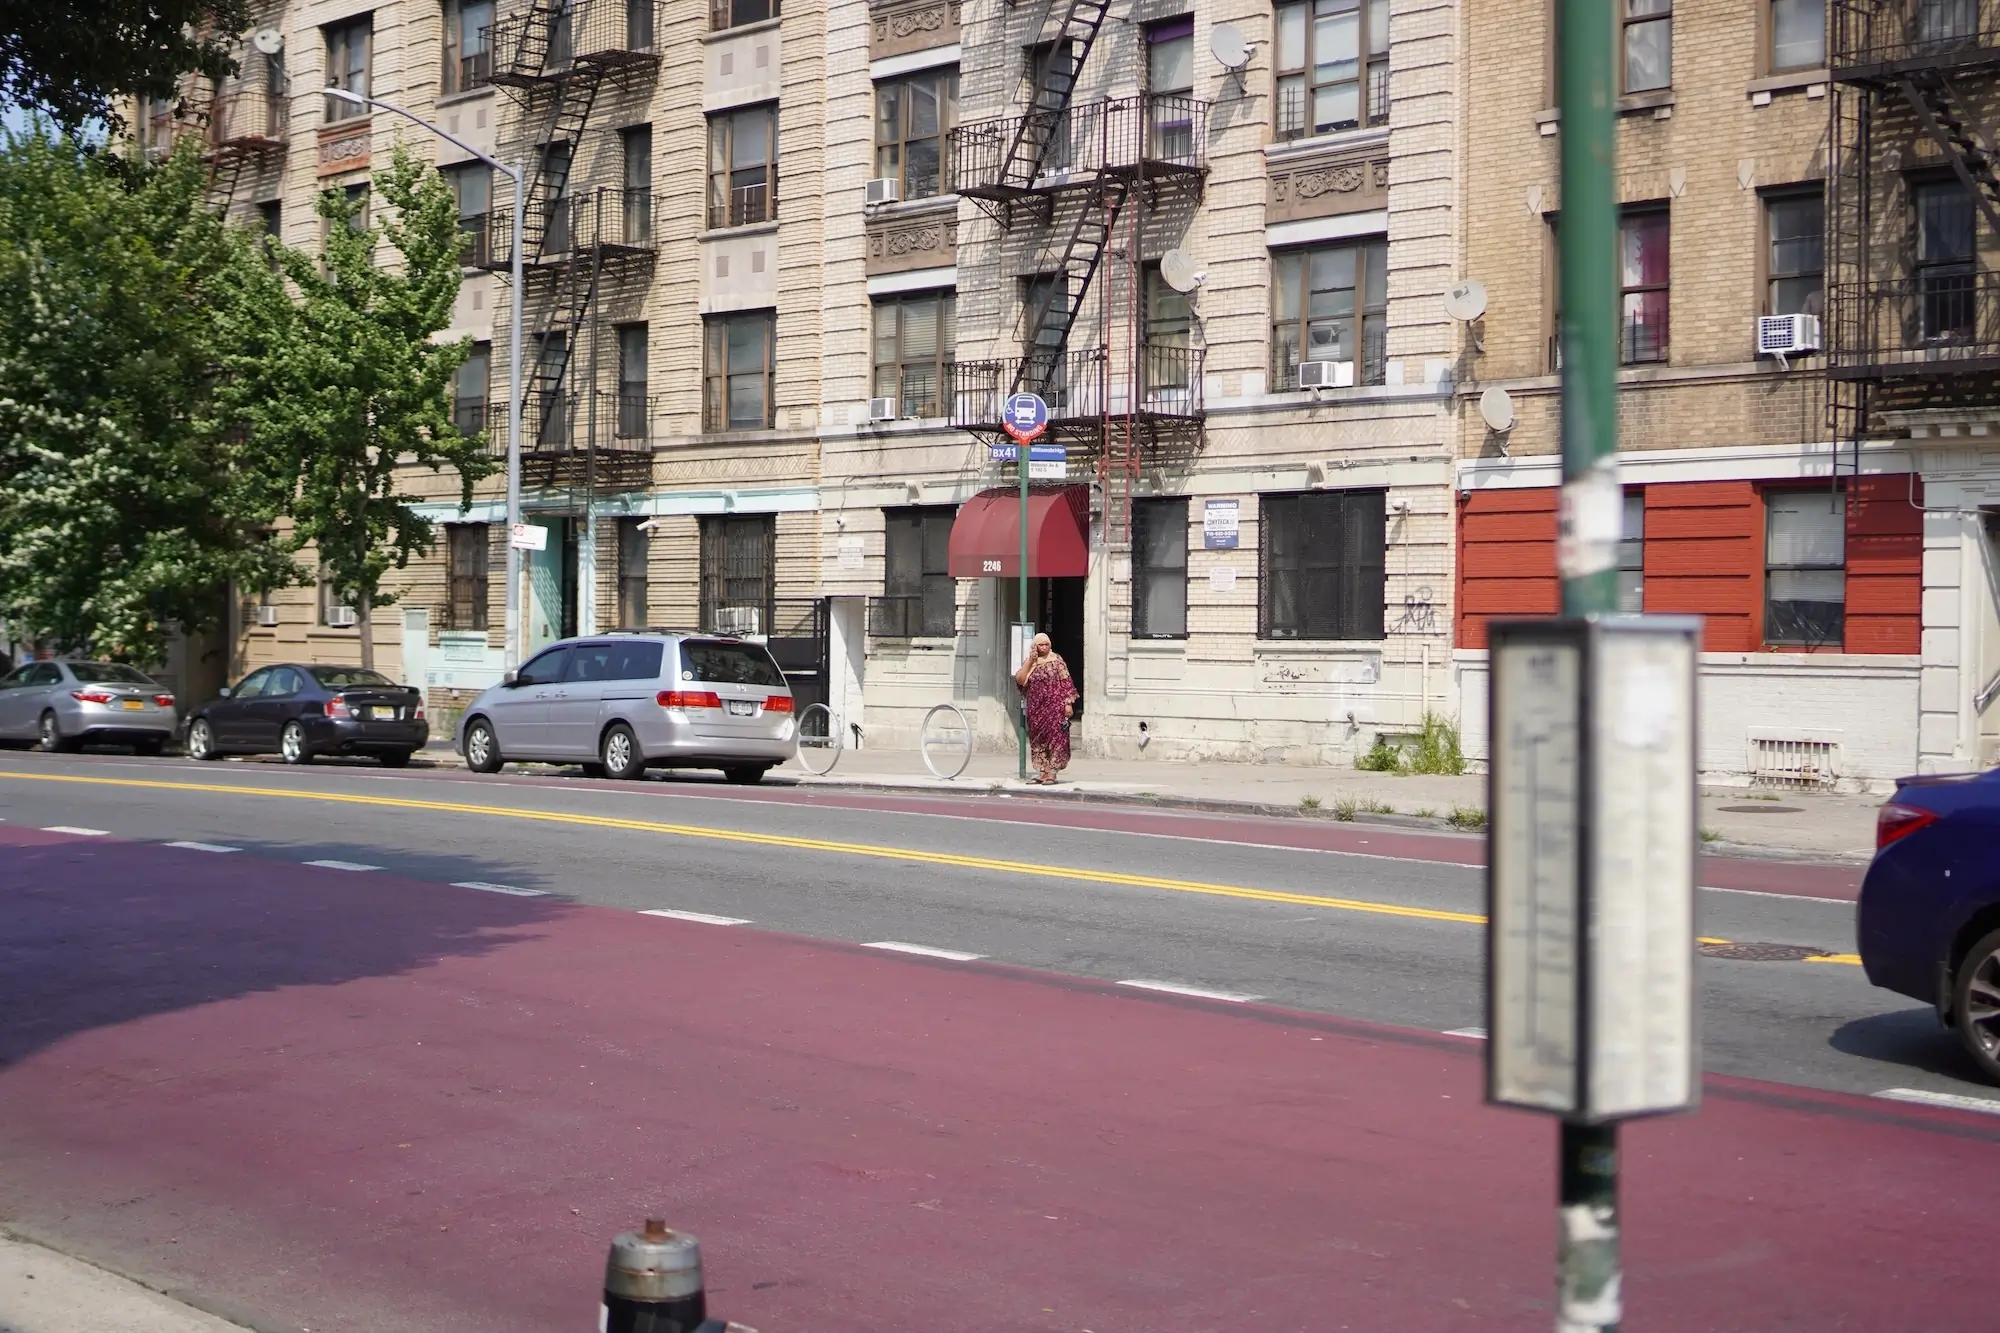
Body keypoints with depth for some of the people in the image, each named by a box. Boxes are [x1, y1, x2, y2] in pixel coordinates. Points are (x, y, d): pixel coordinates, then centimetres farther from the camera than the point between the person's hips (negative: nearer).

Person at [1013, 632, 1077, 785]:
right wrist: (1030, 660, -7)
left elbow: (1065, 682, -3)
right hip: (1036, 708, 4)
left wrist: (1068, 703, -10)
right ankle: (1042, 772, 11)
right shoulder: (1029, 662, 10)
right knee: (1037, 739, 5)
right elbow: (1020, 680, -4)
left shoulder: (1056, 660, 1)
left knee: (1054, 738, -5)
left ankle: (1052, 773, -3)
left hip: (1054, 706, -4)